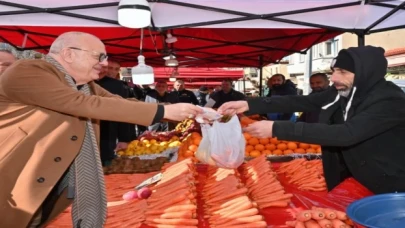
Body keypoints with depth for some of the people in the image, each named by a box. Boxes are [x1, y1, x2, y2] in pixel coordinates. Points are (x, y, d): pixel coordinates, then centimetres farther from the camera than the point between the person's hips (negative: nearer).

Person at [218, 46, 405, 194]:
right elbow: (300, 101, -10)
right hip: (356, 180, 6)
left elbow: (345, 134, -39)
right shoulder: (341, 92, -6)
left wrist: (276, 129, -42)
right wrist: (249, 104, -22)